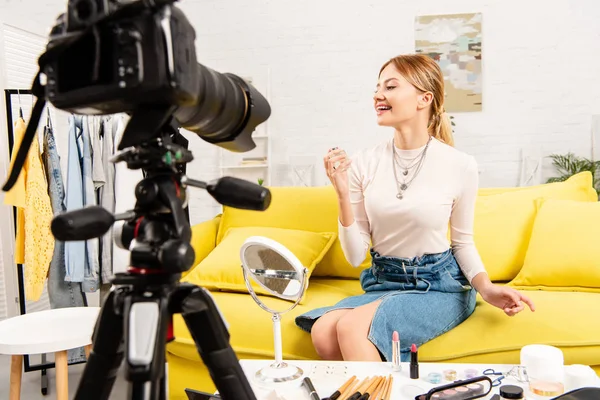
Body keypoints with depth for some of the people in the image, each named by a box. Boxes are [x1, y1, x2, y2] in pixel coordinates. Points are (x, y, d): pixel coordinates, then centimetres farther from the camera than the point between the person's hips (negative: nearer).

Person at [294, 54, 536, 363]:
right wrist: (343, 195, -15)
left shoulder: (460, 166, -8)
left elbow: (463, 241, 6)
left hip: (440, 287, -3)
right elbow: (355, 256, -2)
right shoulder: (364, 163, -3)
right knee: (322, 333, -26)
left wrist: (486, 288, -12)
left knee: (352, 327, -29)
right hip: (382, 283, 3)